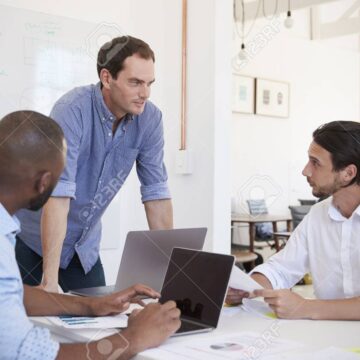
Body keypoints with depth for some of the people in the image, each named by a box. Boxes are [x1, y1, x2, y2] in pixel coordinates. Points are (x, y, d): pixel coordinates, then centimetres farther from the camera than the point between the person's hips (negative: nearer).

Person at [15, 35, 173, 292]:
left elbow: (156, 191, -4)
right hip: (35, 240, -4)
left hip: (85, 245, 5)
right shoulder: (73, 110, -26)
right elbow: (58, 194, -32)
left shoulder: (150, 118, -10)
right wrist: (49, 280, -35)